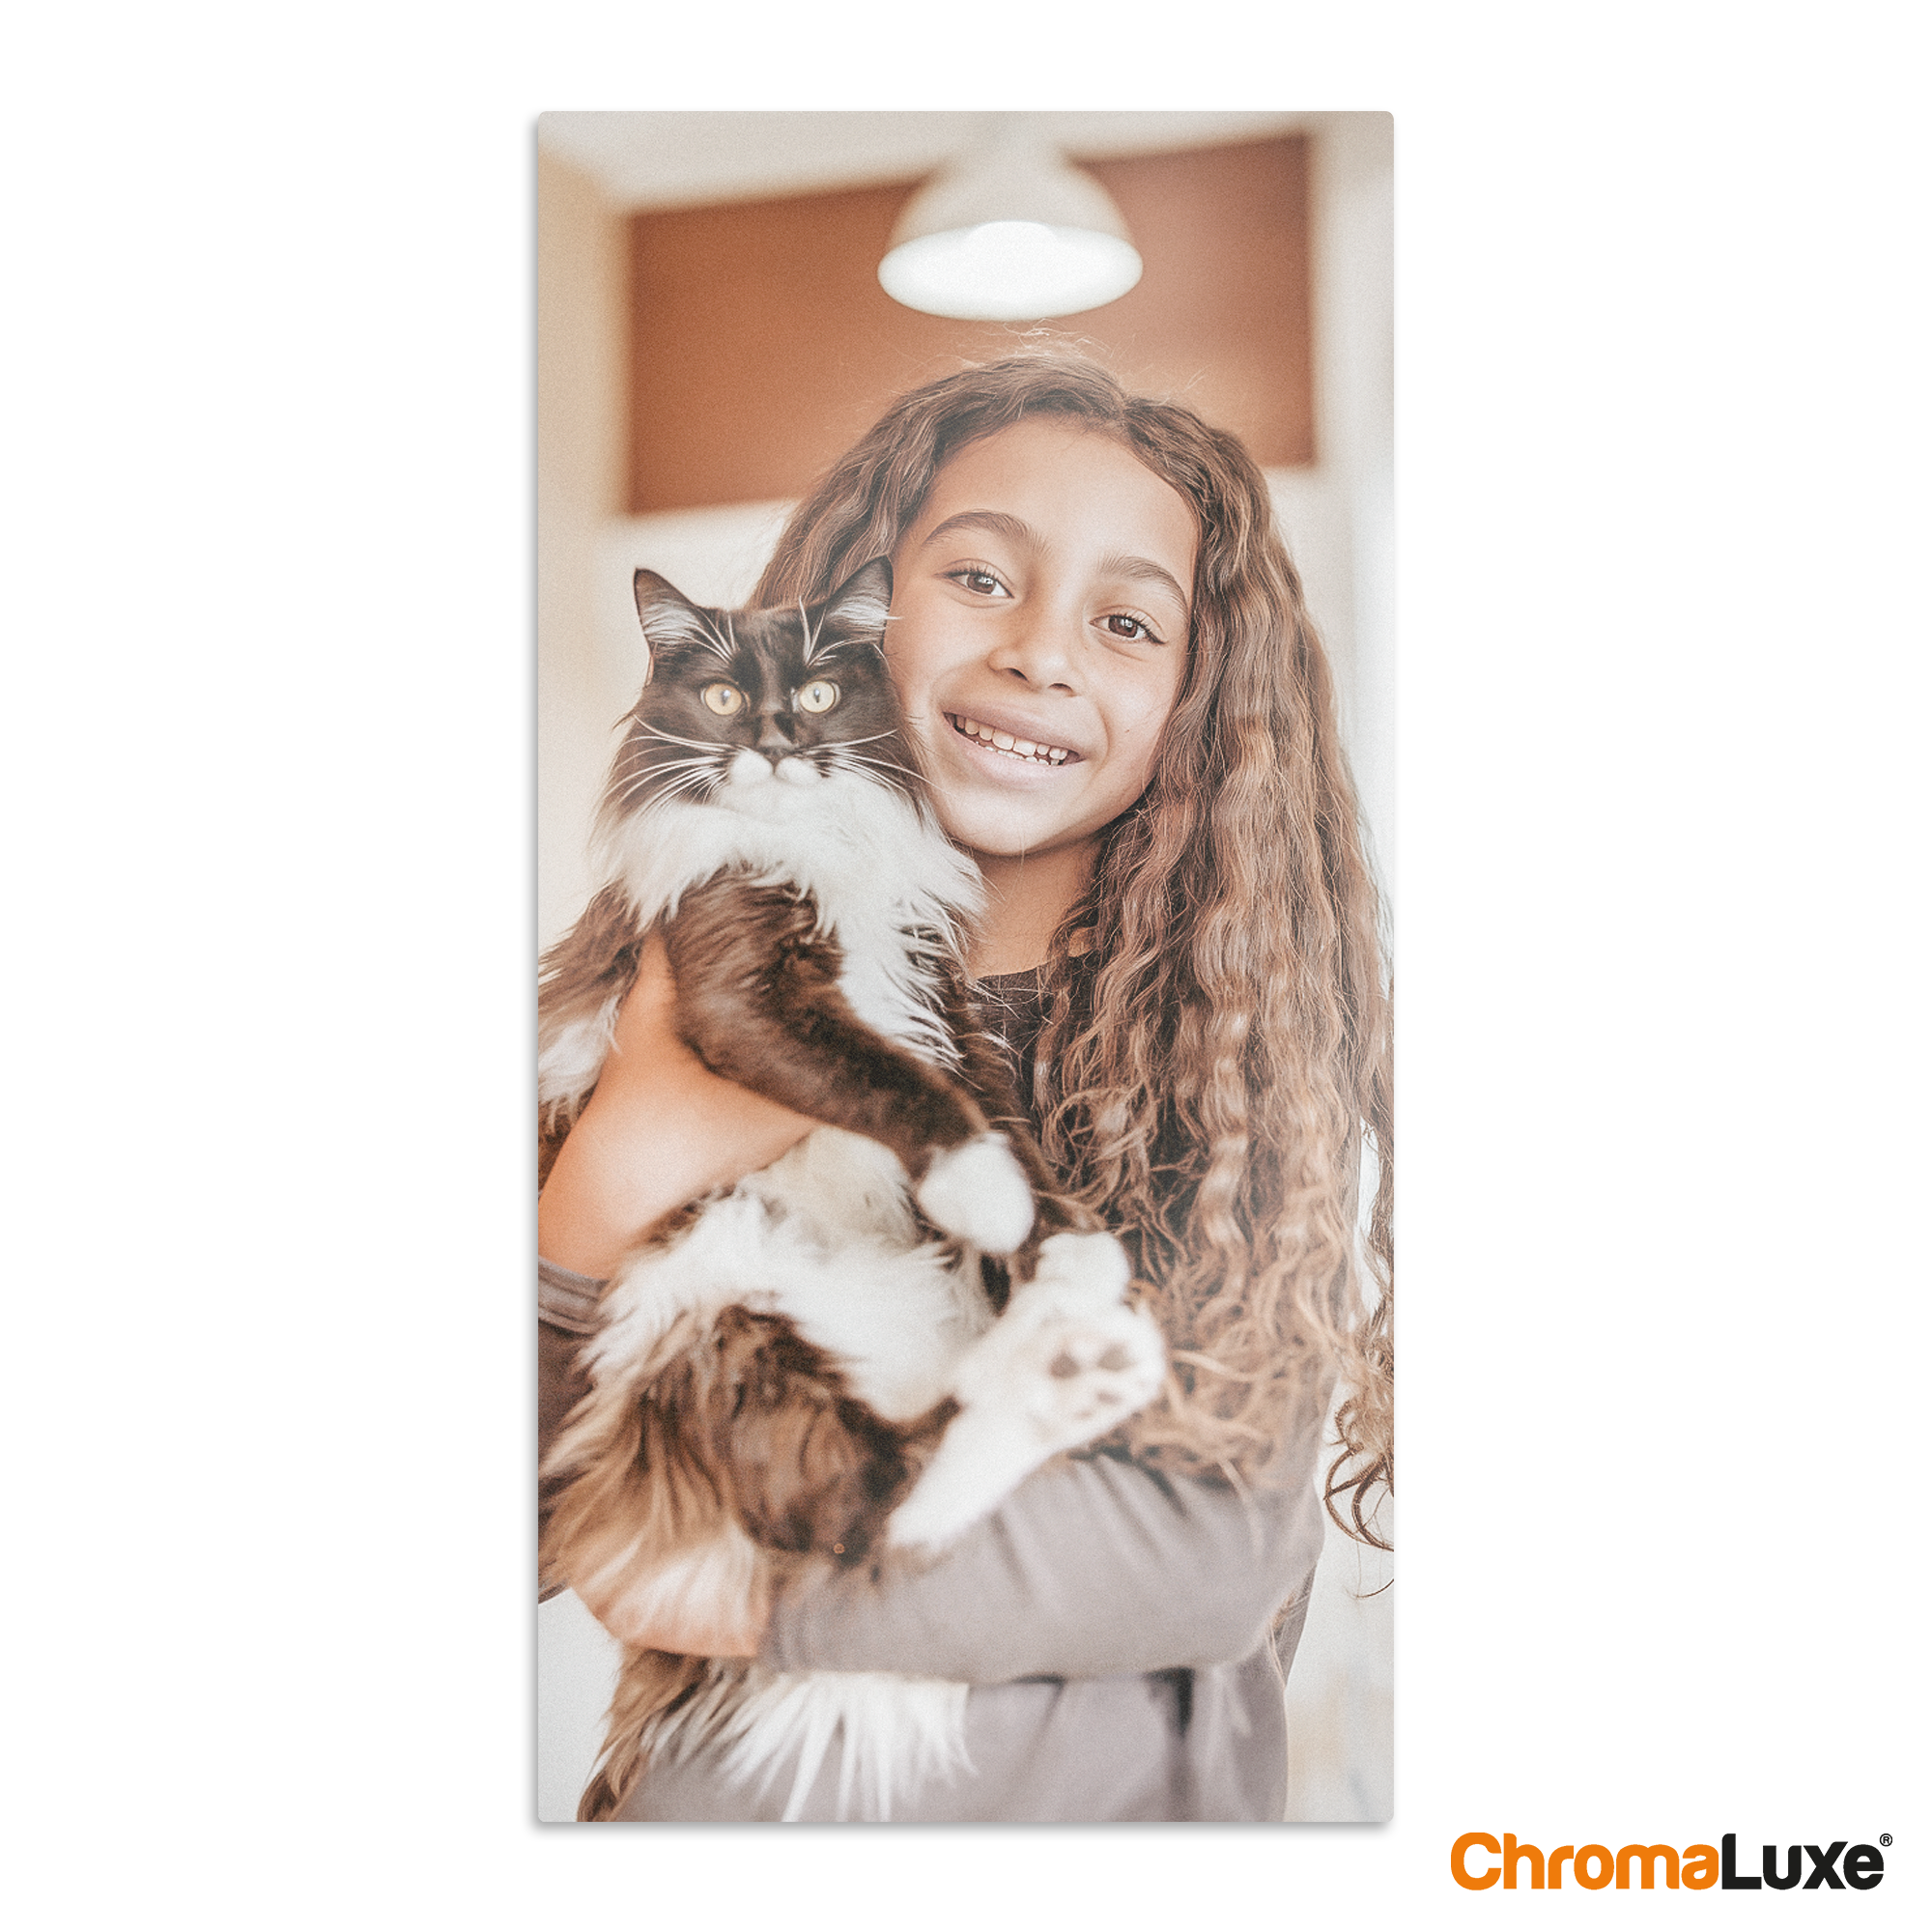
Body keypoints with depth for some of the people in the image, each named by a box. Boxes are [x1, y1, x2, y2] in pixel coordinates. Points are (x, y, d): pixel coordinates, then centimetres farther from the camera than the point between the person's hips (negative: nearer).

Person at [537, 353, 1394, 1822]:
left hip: (1104, 1782, -3)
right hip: (722, 1780, 3)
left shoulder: (1251, 1021, -5)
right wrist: (601, 1198, -18)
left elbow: (1224, 1545, -11)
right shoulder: (700, 983, 1)